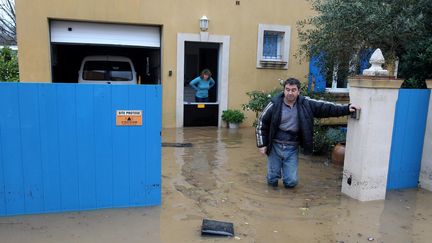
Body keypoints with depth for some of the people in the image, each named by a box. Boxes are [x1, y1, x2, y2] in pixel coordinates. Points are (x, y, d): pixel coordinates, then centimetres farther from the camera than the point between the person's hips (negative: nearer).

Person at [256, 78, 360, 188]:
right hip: (275, 146, -1)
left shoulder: (306, 103, -3)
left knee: (291, 182, 0)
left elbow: (325, 107, -3)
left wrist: (346, 108, -14)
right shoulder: (275, 104, -8)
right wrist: (262, 144, -1)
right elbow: (262, 122, 0)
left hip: (292, 148, 1)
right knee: (272, 180, 7)